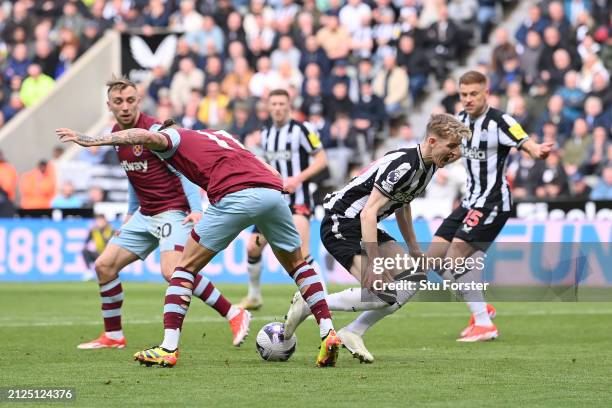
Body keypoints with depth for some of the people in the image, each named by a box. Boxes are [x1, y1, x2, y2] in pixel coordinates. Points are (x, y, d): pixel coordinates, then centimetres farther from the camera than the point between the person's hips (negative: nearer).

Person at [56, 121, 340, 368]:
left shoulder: (173, 138, 20)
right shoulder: (219, 135, 37)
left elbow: (147, 137, -4)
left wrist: (90, 140, -7)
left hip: (235, 197, -5)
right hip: (273, 190, 5)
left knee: (186, 267, 9)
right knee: (297, 264, 26)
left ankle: (168, 348, 0)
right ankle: (328, 333, 13)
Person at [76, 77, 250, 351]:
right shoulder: (116, 134, 9)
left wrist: (196, 210, -26)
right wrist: (131, 212, 24)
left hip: (173, 212, -8)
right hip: (145, 215, 8)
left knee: (172, 271, -27)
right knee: (104, 265, 3)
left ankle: (235, 316, -19)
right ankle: (113, 336, 16)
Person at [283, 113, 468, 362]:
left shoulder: (428, 166, 6)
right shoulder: (403, 165, -24)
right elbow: (368, 213, -29)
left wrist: (413, 248, 24)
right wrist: (373, 264, -33)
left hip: (364, 226, 10)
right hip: (340, 224, -10)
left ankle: (350, 333, 5)